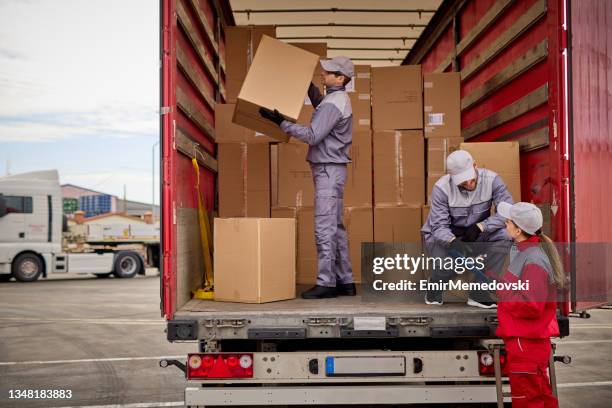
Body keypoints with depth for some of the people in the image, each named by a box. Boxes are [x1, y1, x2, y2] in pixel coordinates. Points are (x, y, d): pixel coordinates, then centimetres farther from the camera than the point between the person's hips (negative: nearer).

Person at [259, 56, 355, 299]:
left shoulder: (333, 103, -16)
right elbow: (320, 109, 38)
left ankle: (326, 283, -6)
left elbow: (312, 136, -22)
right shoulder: (337, 99, 15)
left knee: (324, 228, -9)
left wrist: (281, 121, -21)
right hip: (330, 169, 10)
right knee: (336, 228, 11)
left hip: (329, 170, -10)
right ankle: (345, 281, 16)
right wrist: (309, 87, 29)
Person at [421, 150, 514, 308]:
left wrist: (480, 227, -34)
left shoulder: (491, 179, -17)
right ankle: (434, 290, 5)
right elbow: (439, 226, -23)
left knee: (505, 236, -26)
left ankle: (479, 293, -14)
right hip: (445, 235, -3)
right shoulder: (441, 188, -20)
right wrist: (454, 242, -44)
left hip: (476, 234, 3)